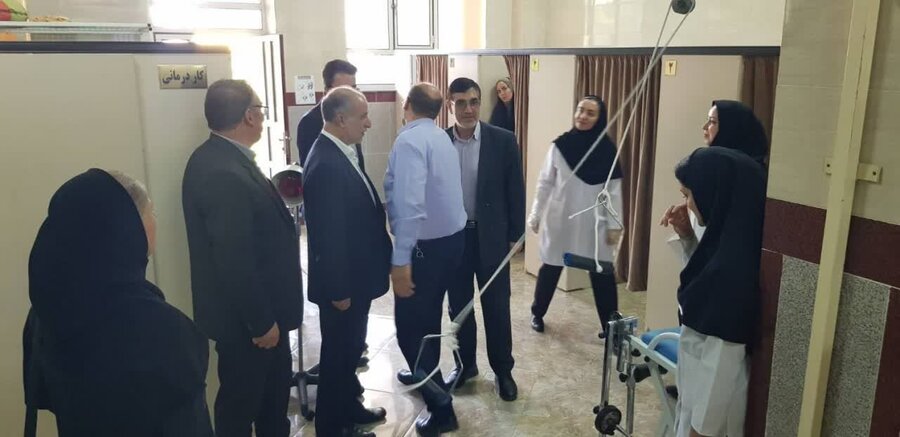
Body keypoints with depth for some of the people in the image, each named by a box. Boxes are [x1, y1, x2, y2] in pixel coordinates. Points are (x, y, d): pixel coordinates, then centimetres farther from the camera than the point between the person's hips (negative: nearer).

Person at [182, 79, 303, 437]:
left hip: (257, 309, 10)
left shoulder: (220, 157, 4)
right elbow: (234, 260, -28)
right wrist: (261, 322, -19)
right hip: (243, 317, -9)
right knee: (242, 398, 11)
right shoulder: (224, 172, -28)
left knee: (273, 385, 24)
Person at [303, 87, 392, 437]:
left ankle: (348, 407, 43)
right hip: (342, 283, -9)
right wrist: (338, 290, -20)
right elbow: (328, 235, -25)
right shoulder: (326, 165, -26)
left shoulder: (339, 154, 6)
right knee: (338, 353, 8)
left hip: (354, 277, 9)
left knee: (350, 348, 24)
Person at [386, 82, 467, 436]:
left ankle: (441, 408, 8)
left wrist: (400, 260, -29)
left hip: (426, 246, -9)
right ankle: (425, 375, 45)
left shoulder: (410, 140, -18)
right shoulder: (441, 137, 10)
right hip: (451, 238, 9)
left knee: (411, 326, 1)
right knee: (427, 317, 25)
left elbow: (410, 205, -28)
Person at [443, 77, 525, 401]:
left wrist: (515, 235, -3)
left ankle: (503, 370, 24)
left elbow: (515, 190, -2)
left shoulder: (503, 140, -6)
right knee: (458, 306, 13)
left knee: (497, 307, 8)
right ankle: (465, 363, 32)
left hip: (491, 236, -1)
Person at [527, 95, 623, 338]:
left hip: (593, 222, 0)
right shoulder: (560, 145, -4)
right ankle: (537, 313, 30)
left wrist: (614, 225, -4)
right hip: (560, 219, 0)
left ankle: (610, 324, 17)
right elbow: (545, 182, 0)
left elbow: (614, 190, -2)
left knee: (601, 273, 4)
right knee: (550, 268, 12)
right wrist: (535, 214, 0)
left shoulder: (607, 149, -4)